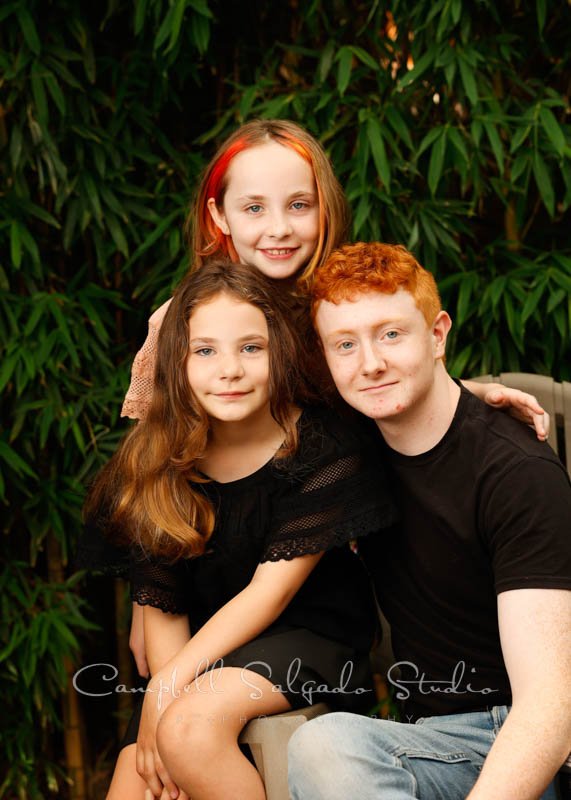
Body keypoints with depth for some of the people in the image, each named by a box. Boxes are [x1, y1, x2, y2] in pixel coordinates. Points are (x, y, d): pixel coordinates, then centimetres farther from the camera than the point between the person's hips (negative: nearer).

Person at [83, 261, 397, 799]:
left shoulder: (322, 450, -14)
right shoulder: (154, 462, -3)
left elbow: (271, 590, -16)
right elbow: (160, 606, -4)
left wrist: (169, 687, -22)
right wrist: (165, 694, -21)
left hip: (311, 639, -3)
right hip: (205, 652, 4)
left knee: (191, 724, -29)